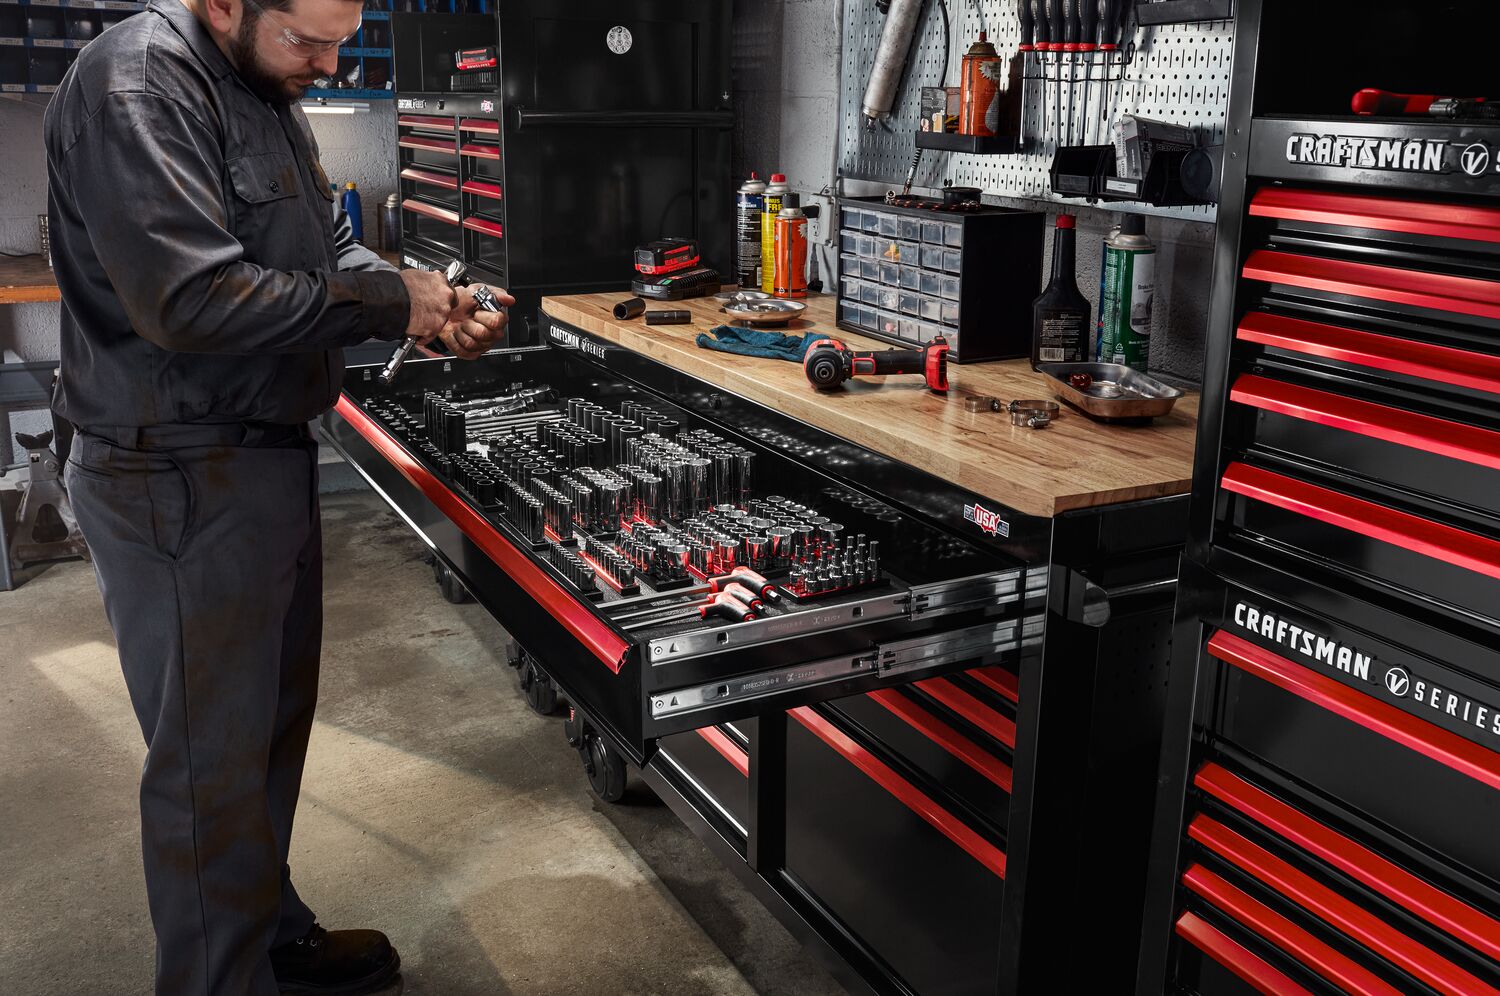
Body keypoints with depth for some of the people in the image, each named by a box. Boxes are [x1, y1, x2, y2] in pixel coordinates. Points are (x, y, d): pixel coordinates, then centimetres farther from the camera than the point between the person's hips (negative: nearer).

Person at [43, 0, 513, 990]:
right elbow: (189, 298, -29)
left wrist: (433, 307, -1)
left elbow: (329, 246, 17)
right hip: (181, 486, -10)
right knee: (215, 761, 3)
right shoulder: (137, 85, -19)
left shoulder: (269, 91, 12)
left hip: (272, 456, 10)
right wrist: (386, 302, -20)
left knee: (274, 723, 21)